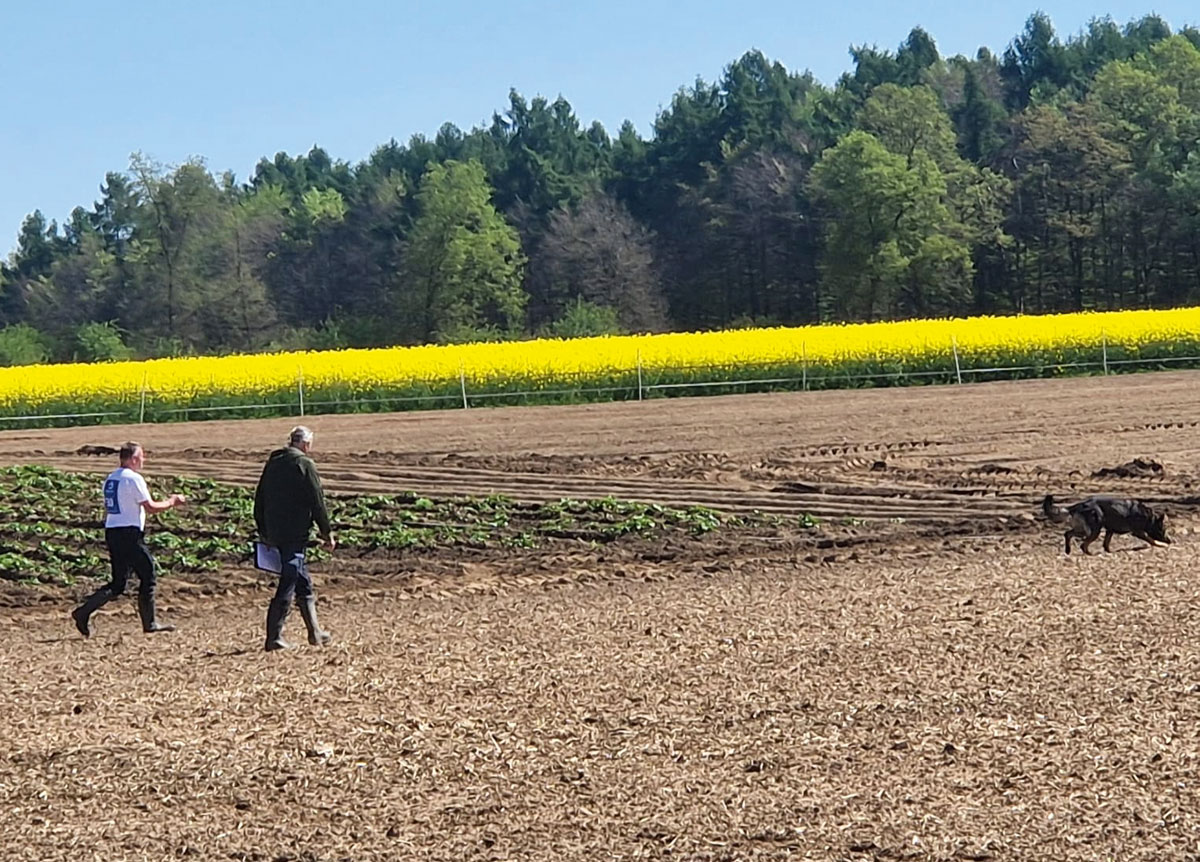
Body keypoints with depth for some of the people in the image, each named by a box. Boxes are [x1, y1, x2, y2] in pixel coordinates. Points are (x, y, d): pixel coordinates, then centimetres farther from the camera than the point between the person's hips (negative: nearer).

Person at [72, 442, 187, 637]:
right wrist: (172, 502, 2)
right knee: (149, 574, 5)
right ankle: (149, 623, 9)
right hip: (129, 533, -8)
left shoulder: (110, 479, 15)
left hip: (111, 532, 8)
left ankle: (84, 612, -5)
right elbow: (151, 507, -12)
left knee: (118, 584, 10)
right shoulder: (133, 478, -11)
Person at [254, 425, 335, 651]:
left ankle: (314, 632, 23)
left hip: (274, 533, 8)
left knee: (303, 582, 17)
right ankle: (274, 637, -7)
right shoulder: (304, 464, -10)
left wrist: (263, 532, 22)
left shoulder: (272, 462, 12)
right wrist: (327, 532, -3)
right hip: (295, 534, -8)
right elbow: (317, 502, -11)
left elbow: (259, 499, 16)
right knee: (288, 584, -5)